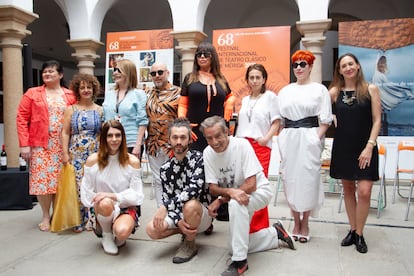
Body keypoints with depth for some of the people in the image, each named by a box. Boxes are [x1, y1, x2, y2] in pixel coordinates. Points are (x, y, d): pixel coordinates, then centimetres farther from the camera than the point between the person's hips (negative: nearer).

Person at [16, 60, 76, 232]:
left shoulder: (70, 96, 8)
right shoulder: (32, 93, 5)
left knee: (60, 180, 5)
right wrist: (24, 144, -7)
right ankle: (45, 216, 15)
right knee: (42, 179, -1)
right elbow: (21, 118, 1)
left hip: (63, 145, 1)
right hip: (40, 144, -1)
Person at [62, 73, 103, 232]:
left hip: (95, 154, 0)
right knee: (78, 187, -2)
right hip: (76, 154, 0)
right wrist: (65, 153, -3)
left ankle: (91, 219, 11)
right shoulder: (71, 110, 8)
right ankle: (79, 221, 10)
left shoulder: (99, 110, 8)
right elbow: (65, 133, 5)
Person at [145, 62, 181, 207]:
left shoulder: (178, 92, -5)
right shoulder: (148, 94, 12)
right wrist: (146, 141, 10)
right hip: (153, 145, 5)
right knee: (157, 180, 13)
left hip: (171, 145, -5)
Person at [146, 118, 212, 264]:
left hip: (201, 213, -4)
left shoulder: (199, 158, -15)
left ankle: (189, 244, -7)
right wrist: (178, 221, -24)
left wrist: (165, 207, -33)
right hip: (178, 213, 5)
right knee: (152, 229, -18)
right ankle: (190, 231, 9)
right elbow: (167, 199, -5)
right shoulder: (166, 168, -1)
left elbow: (194, 189, -29)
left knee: (190, 205, -37)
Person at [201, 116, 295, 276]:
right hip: (233, 196, 6)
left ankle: (239, 262, -26)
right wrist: (229, 191, -34)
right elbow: (213, 188, -12)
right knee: (238, 243, 5)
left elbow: (250, 185, -26)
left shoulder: (241, 145, -25)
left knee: (235, 203, -38)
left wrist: (220, 200, -24)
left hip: (259, 191, -6)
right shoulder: (208, 153, -12)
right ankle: (275, 233, 29)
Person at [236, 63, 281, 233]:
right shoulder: (245, 100, 21)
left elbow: (276, 122, 0)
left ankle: (259, 227, 1)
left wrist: (266, 138, -15)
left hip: (260, 146, -4)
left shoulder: (270, 97, 6)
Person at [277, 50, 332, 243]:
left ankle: (305, 224, 14)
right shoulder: (285, 91, 16)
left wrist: (317, 138, -12)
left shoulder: (319, 89, 6)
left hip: (308, 138, -3)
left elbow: (325, 120, -1)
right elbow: (279, 119, 14)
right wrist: (282, 139, 4)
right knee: (290, 179, 5)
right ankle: (296, 222, 20)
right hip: (288, 139, 4)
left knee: (308, 179, -2)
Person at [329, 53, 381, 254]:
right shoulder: (335, 92, 4)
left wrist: (369, 146, -10)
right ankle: (352, 230, 22)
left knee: (364, 191, -8)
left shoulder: (371, 90, 0)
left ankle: (359, 234, 9)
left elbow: (377, 120, -3)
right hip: (343, 147, 2)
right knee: (348, 189, 9)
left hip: (365, 147, -2)